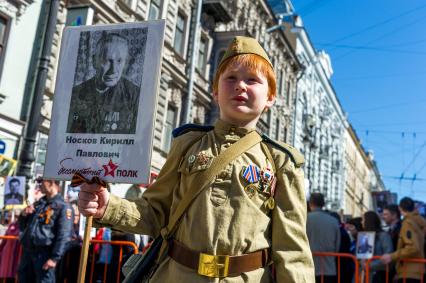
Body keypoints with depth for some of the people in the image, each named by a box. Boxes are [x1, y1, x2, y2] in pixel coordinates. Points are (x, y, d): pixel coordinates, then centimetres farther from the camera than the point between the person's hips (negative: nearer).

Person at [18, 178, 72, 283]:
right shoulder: (37, 204, 17)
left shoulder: (62, 207, -8)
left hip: (44, 254, -8)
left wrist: (55, 258, -21)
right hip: (27, 251, 8)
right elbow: (22, 227, 24)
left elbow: (63, 235, -15)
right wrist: (23, 215, 3)